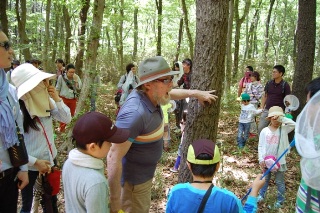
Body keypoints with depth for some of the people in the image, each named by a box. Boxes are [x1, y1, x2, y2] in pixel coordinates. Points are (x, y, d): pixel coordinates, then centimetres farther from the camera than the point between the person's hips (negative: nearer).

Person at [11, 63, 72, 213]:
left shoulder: (46, 101, -6)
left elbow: (67, 119, -3)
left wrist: (57, 99, -17)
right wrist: (35, 162, -19)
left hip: (49, 160, 6)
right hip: (30, 165, -6)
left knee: (51, 200, 22)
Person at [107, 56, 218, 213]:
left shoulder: (149, 95, -8)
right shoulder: (135, 113, -36)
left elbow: (169, 93, 18)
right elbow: (114, 157, -35)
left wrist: (196, 93, 17)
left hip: (145, 174, 9)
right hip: (134, 180, -9)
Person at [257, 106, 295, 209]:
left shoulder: (283, 129, -8)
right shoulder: (264, 131, -5)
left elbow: (293, 124, -28)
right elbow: (260, 146, -2)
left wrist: (281, 118, -29)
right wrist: (261, 159, -7)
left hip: (279, 161, -2)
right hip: (266, 160, 2)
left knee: (279, 182, 10)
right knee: (265, 179, 20)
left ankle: (280, 201, 26)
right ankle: (261, 195, 38)